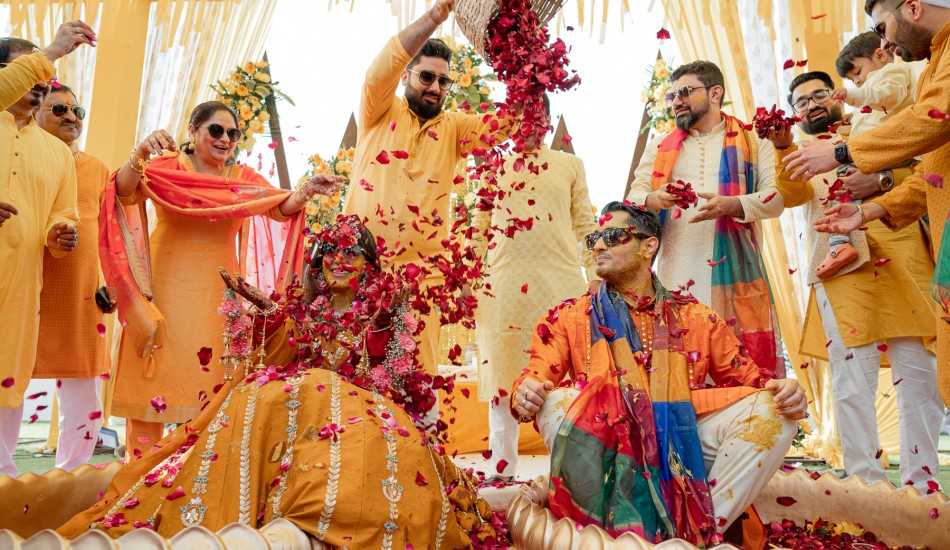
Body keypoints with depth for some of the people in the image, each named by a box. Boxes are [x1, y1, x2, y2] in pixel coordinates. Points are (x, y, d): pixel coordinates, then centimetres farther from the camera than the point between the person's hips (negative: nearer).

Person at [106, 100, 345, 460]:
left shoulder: (244, 178, 10)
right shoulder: (168, 166, 0)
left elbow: (282, 207, -3)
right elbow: (125, 191, -15)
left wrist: (306, 191, -24)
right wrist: (141, 153, -34)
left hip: (215, 292, 3)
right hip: (164, 287, -2)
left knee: (211, 380, 3)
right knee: (155, 376, -1)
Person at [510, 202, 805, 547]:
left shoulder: (697, 318, 13)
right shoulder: (569, 318, 10)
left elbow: (746, 376, 13)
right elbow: (534, 380, 2)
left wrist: (783, 391, -9)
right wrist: (523, 395, -22)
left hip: (682, 449, 2)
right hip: (602, 457, -1)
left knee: (769, 409, -15)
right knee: (557, 402, -29)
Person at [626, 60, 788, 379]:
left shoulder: (753, 143, 14)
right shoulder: (659, 147, 22)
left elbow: (776, 198, 1)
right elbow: (633, 198, 11)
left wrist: (730, 205, -18)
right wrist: (653, 200, -12)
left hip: (735, 273, -1)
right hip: (675, 274, 2)